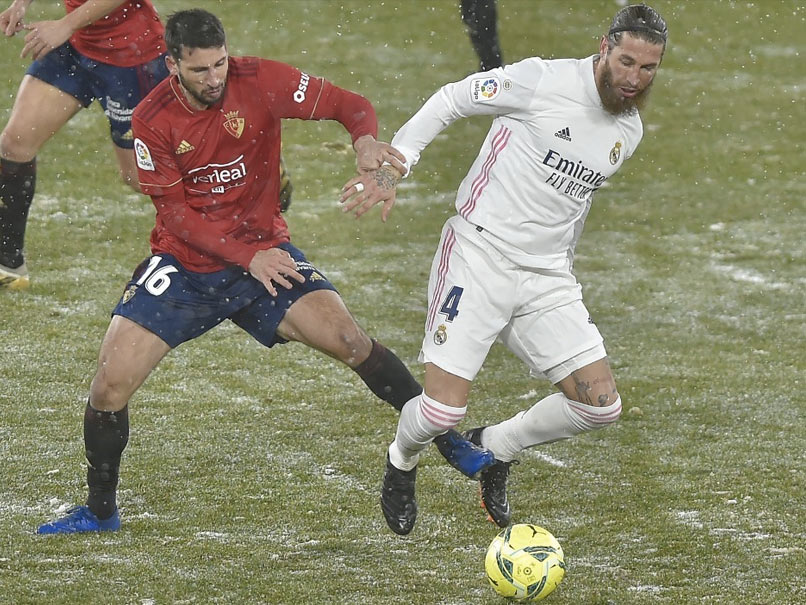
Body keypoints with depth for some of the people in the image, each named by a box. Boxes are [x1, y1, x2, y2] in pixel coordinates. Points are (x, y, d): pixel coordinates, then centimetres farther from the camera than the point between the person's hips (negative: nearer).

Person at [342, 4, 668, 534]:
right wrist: (393, 169, -11)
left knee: (601, 405, -5)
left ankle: (496, 447, 21)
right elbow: (449, 101, -5)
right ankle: (402, 463, 24)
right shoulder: (545, 81, -14)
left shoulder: (630, 133, 7)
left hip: (547, 278, 6)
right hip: (478, 256, -6)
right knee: (444, 411, -13)